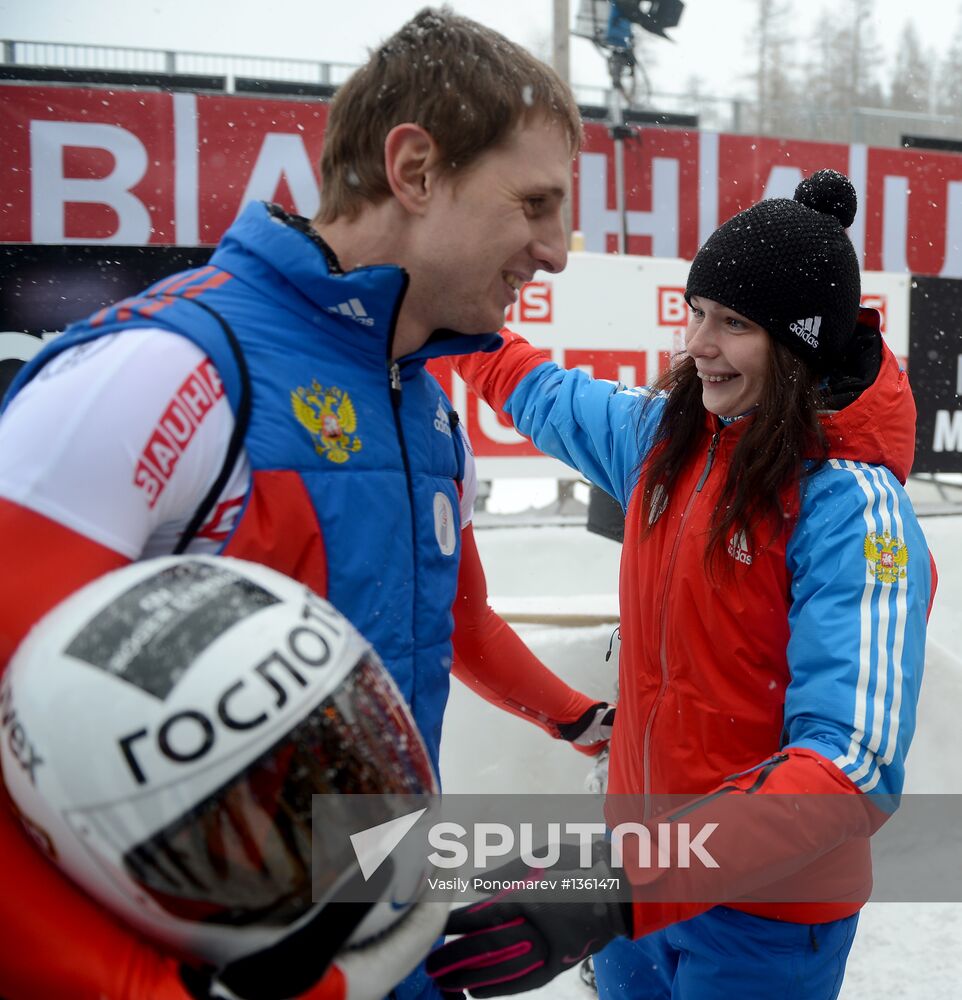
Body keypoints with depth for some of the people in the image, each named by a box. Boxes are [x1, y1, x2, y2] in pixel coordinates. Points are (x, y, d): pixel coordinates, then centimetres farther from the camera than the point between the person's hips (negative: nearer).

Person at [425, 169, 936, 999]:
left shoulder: (852, 505, -23)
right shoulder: (668, 431, -4)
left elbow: (852, 766, -30)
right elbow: (543, 392, 14)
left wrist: (625, 891, -39)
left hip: (765, 910, -5)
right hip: (644, 865, 5)